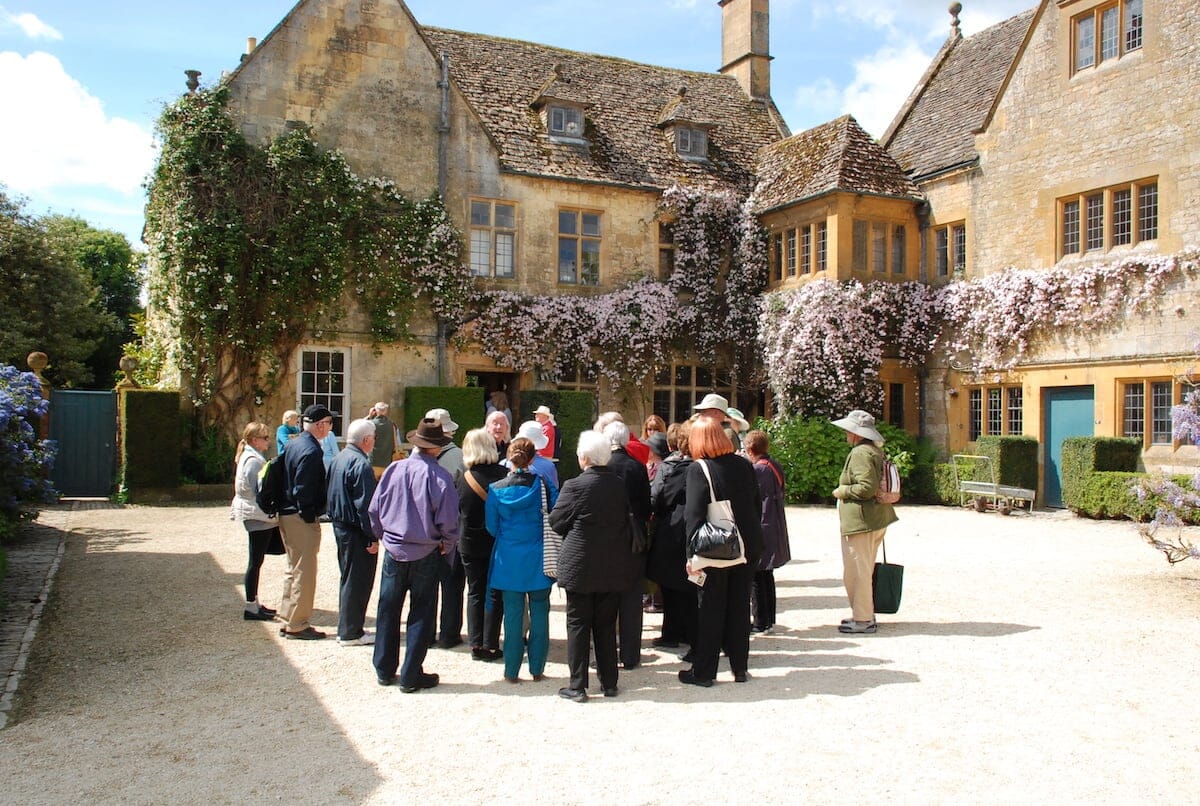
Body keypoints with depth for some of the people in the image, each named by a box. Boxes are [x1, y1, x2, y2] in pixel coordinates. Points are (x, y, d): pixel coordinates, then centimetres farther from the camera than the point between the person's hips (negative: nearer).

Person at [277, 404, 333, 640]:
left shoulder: (292, 445, 10)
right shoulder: (311, 451, -20)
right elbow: (303, 490, -23)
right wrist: (311, 517, -15)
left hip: (287, 514, 10)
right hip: (301, 519, -10)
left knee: (294, 568, 19)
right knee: (305, 572, 0)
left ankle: (289, 619, 28)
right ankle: (297, 625, 7)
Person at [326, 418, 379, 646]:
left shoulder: (339, 459, 8)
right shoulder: (361, 464, -20)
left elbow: (329, 494, 16)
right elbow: (365, 505, -21)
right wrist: (373, 537, -17)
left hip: (340, 526, 10)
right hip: (356, 532, -10)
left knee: (348, 578, 19)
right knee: (358, 581, 0)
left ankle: (346, 628, 28)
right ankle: (350, 633, 7)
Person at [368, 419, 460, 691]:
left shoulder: (393, 470, -7)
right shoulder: (439, 476, -18)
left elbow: (374, 510, 0)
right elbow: (448, 522, -16)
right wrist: (447, 548, 2)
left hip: (394, 552, 4)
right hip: (426, 555, -3)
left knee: (388, 610, 17)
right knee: (421, 614, 9)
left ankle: (384, 670, 28)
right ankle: (411, 676, 15)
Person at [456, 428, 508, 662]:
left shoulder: (464, 478, -8)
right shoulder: (504, 474, -12)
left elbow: (457, 513, 0)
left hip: (470, 544, 1)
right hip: (498, 543, -1)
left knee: (475, 593, 13)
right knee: (495, 594, 8)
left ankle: (476, 643, 14)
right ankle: (490, 645, 9)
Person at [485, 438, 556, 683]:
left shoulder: (496, 489, -6)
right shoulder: (543, 485, -9)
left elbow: (492, 527, 4)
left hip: (508, 560, 1)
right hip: (538, 560, -1)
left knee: (513, 614, 9)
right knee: (539, 612, 10)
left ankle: (512, 670, 15)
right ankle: (537, 668, 17)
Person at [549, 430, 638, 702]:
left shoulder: (575, 486, -14)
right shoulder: (619, 485, -1)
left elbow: (556, 522, -6)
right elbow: (626, 520, 10)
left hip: (580, 566, -4)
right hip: (613, 567, 4)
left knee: (578, 625, 6)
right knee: (606, 625, 14)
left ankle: (578, 686, 9)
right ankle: (609, 682, 20)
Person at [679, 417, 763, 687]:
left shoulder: (698, 469, -13)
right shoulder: (744, 465, 4)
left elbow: (693, 514, -16)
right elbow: (757, 505, 9)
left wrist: (693, 553, -13)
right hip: (746, 548, 5)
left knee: (711, 609, 4)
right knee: (740, 607, 14)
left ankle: (703, 671, 12)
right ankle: (740, 667, 22)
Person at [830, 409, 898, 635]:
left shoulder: (860, 453, -18)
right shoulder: (875, 451, 14)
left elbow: (867, 487, -26)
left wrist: (842, 491, -13)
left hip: (861, 521, -11)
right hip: (876, 520, 11)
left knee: (856, 570, -3)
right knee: (865, 570, 19)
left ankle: (863, 619, 3)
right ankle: (866, 614, 27)